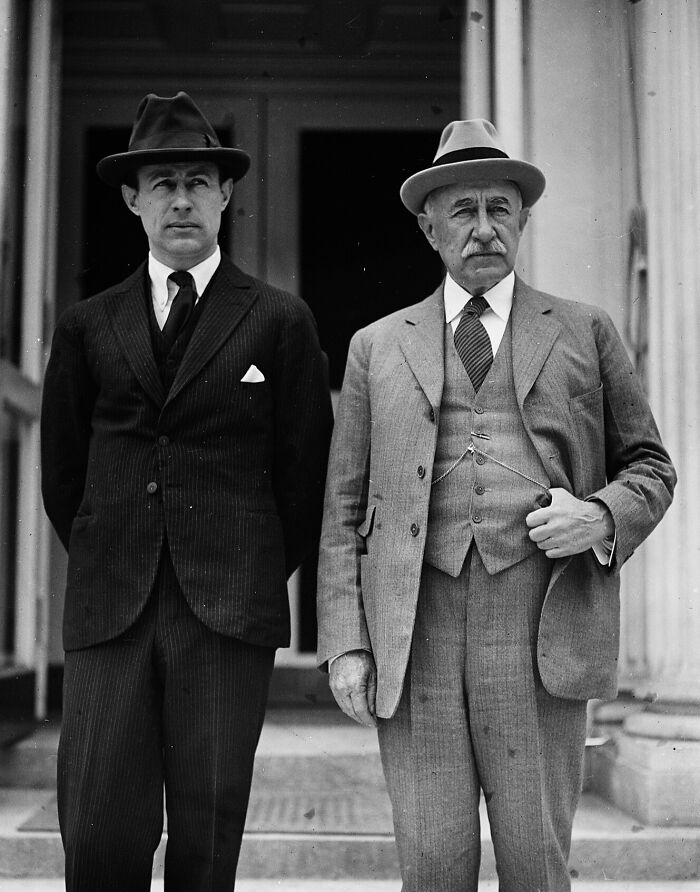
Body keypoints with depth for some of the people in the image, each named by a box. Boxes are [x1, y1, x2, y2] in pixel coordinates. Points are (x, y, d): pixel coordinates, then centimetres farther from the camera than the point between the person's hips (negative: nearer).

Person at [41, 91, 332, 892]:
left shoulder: (279, 321, 5)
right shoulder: (87, 326, 10)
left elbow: (304, 469, 8)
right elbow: (61, 472, 17)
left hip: (230, 614, -1)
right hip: (108, 612, 1)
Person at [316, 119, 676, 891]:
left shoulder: (585, 333, 14)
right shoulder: (378, 347, 15)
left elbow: (650, 466, 16)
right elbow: (344, 508, 12)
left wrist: (602, 517, -7)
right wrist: (344, 641, 2)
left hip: (541, 631, 0)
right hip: (413, 633, 1)